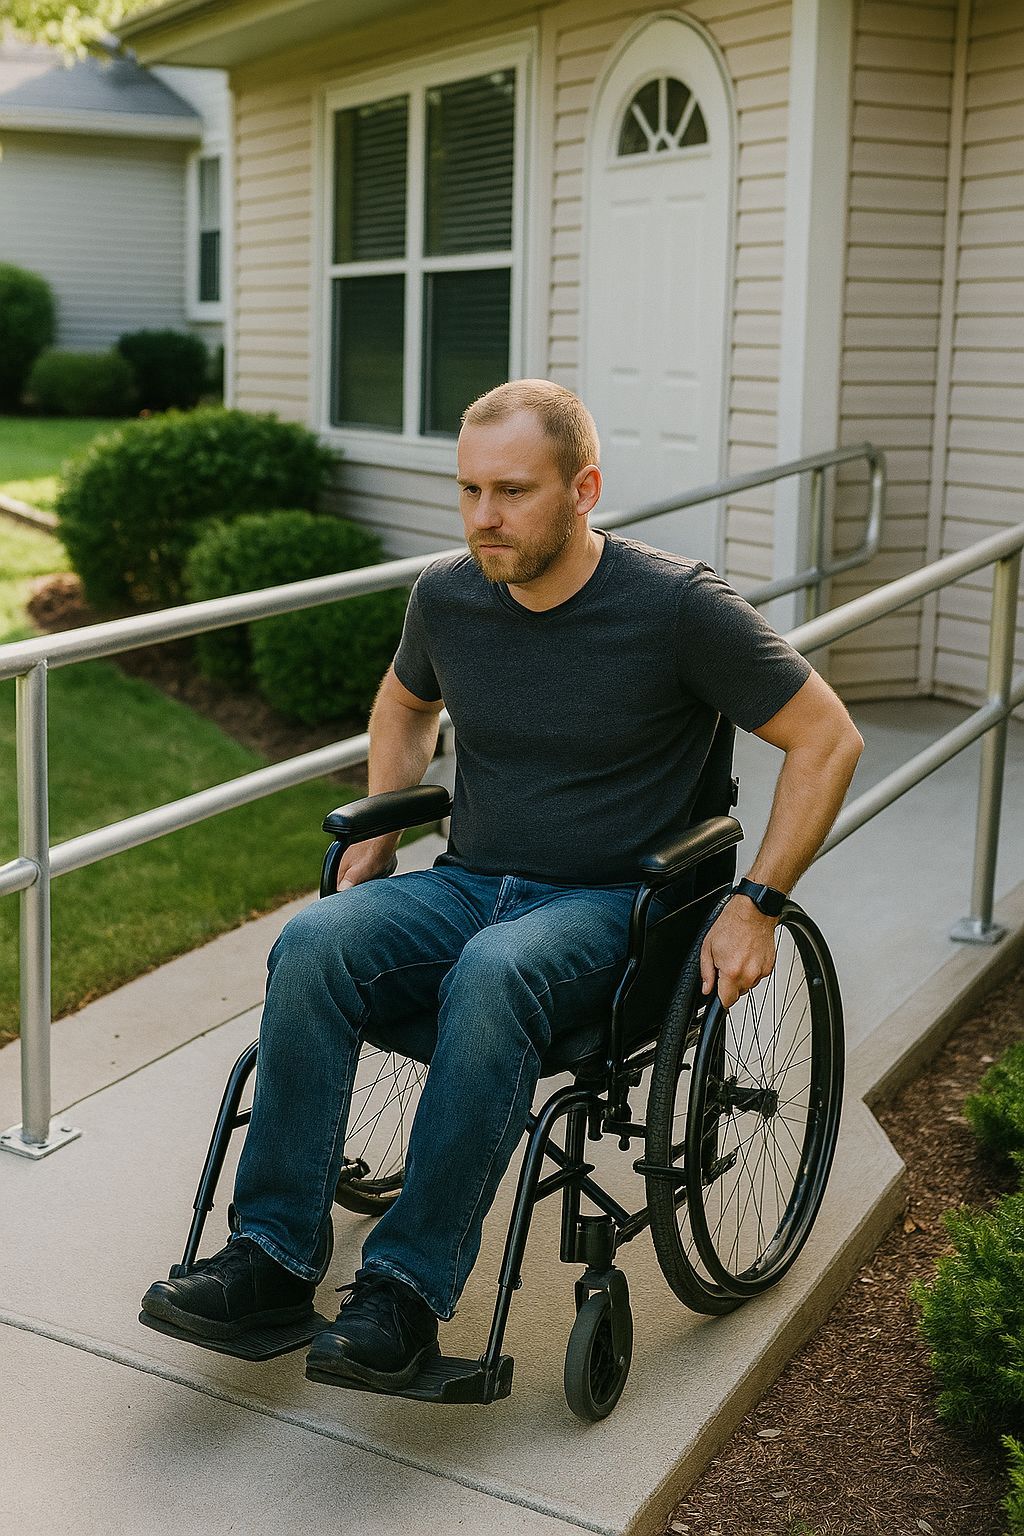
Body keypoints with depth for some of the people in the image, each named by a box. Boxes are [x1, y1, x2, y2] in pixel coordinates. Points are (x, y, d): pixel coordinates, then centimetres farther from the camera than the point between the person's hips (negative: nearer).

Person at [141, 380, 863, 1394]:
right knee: (313, 945, -26)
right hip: (468, 884, 5)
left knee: (491, 977, -38)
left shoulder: (677, 607, -11)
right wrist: (377, 836, 13)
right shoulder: (446, 595, 3)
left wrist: (756, 906, -10)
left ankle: (409, 1289, -28)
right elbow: (403, 706, 26)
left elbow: (828, 740, -4)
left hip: (606, 904, -4)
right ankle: (275, 1254, -19)